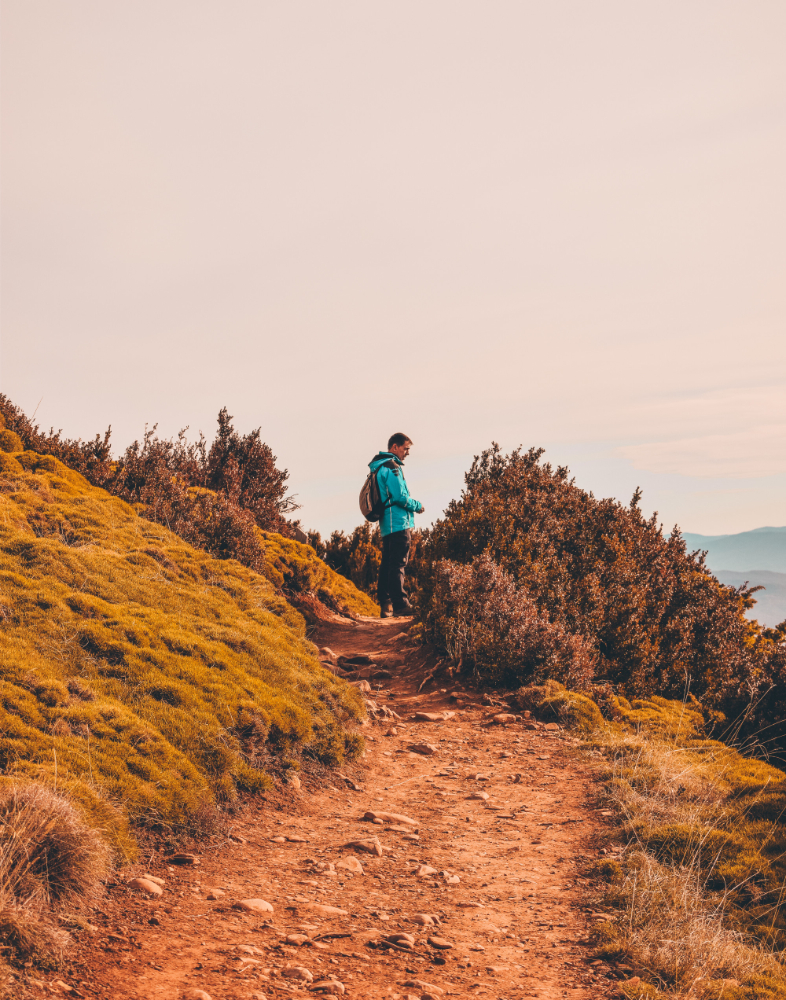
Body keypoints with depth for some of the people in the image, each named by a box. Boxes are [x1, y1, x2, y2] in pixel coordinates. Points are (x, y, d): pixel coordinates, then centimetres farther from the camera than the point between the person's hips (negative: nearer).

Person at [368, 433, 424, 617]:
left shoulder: (380, 467, 20)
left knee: (387, 564, 11)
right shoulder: (391, 467, -12)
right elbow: (400, 497, -18)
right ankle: (400, 605, -12)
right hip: (398, 523, -10)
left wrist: (411, 506, 18)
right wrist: (417, 506, -3)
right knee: (398, 564, -11)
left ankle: (385, 605, 14)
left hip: (387, 526, 10)